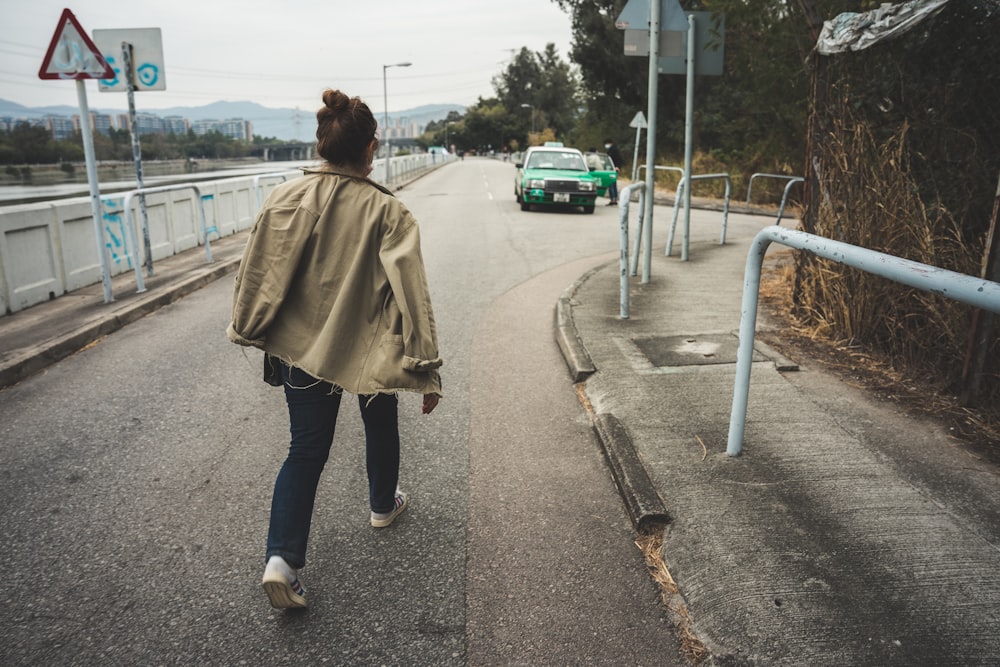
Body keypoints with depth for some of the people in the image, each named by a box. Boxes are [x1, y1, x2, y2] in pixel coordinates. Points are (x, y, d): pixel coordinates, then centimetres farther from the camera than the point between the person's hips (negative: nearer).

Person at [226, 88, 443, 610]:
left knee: (306, 449, 11)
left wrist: (248, 330, 14)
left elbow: (258, 275, -3)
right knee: (380, 426, 25)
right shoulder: (386, 211, -17)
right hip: (370, 349, -1)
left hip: (301, 346, 2)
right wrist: (427, 371, -13)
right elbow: (410, 293, -18)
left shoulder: (285, 199, -9)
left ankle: (281, 557, 0)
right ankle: (384, 504, 47)